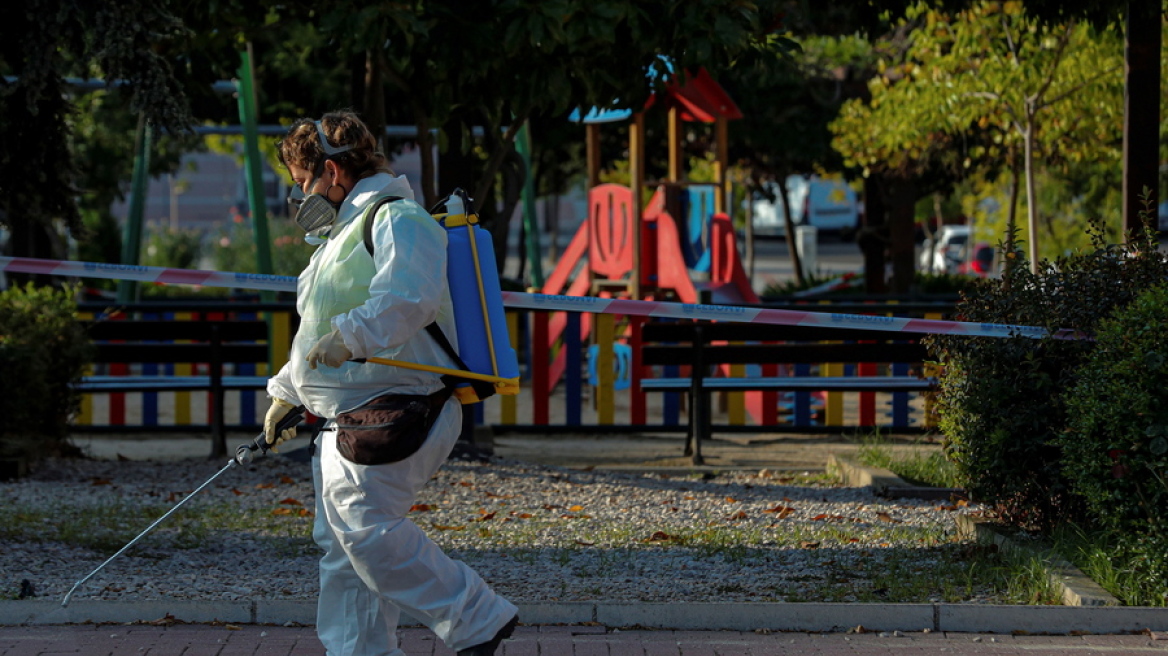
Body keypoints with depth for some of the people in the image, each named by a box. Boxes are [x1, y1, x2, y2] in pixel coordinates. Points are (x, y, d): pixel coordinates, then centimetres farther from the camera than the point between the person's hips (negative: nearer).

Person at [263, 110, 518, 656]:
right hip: (348, 416, 11)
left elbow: (408, 296, -29)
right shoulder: (343, 233, 25)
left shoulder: (397, 219, -9)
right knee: (340, 543, 8)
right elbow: (321, 331, 36)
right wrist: (287, 392, 33)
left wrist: (351, 334, -39)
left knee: (366, 526, -21)